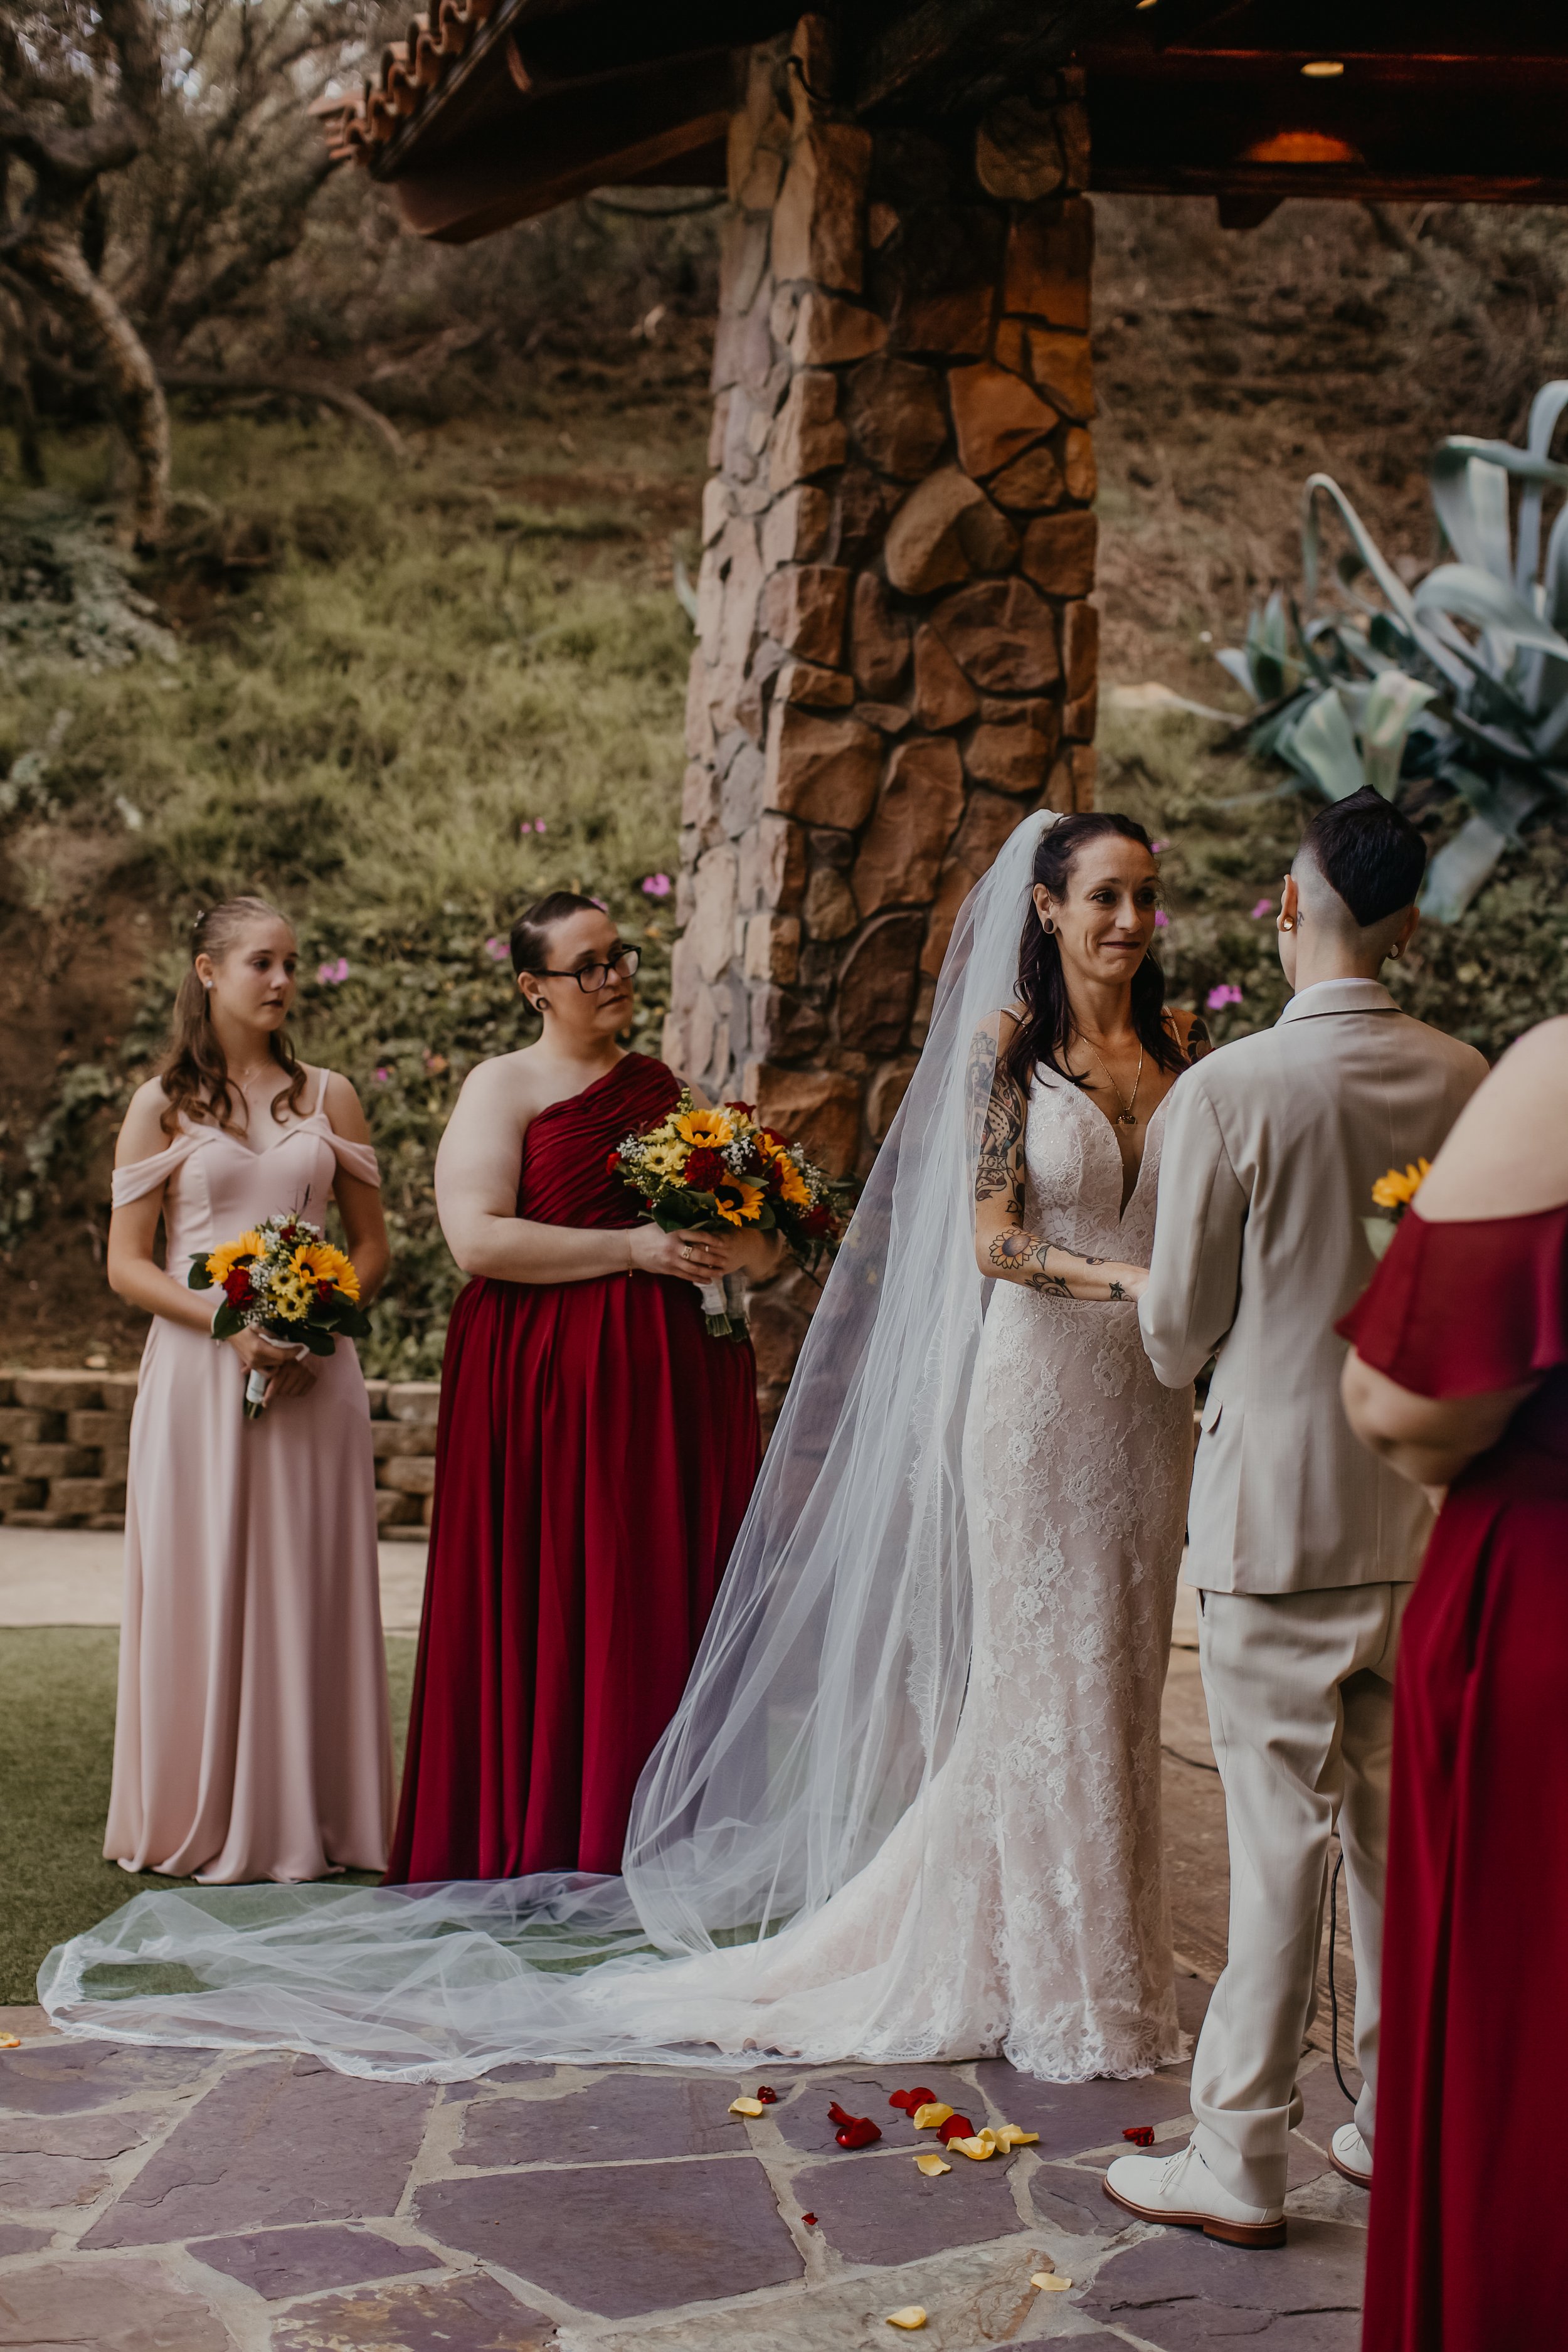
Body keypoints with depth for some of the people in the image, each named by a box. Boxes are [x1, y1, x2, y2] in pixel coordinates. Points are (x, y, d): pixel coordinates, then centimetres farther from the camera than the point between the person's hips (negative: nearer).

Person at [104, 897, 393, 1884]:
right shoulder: (162, 1106, 5)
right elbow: (127, 1263, 1)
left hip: (316, 1373, 2)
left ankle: (315, 1819, 12)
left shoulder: (328, 1098, 10)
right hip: (201, 1370, -1)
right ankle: (205, 1823, 13)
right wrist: (228, 1322, -14)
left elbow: (373, 1245, 12)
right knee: (203, 1589, 1)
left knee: (312, 1590, 2)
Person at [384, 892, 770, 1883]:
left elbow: (755, 1232, 22)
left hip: (673, 1377, 5)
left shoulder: (668, 1089, 17)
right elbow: (477, 1237, -13)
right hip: (545, 1382, -5)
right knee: (553, 1607, -3)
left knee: (667, 1606, 3)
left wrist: (739, 1249, -2)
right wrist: (634, 1250, -14)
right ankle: (542, 1846, 6)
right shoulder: (503, 1087, 1)